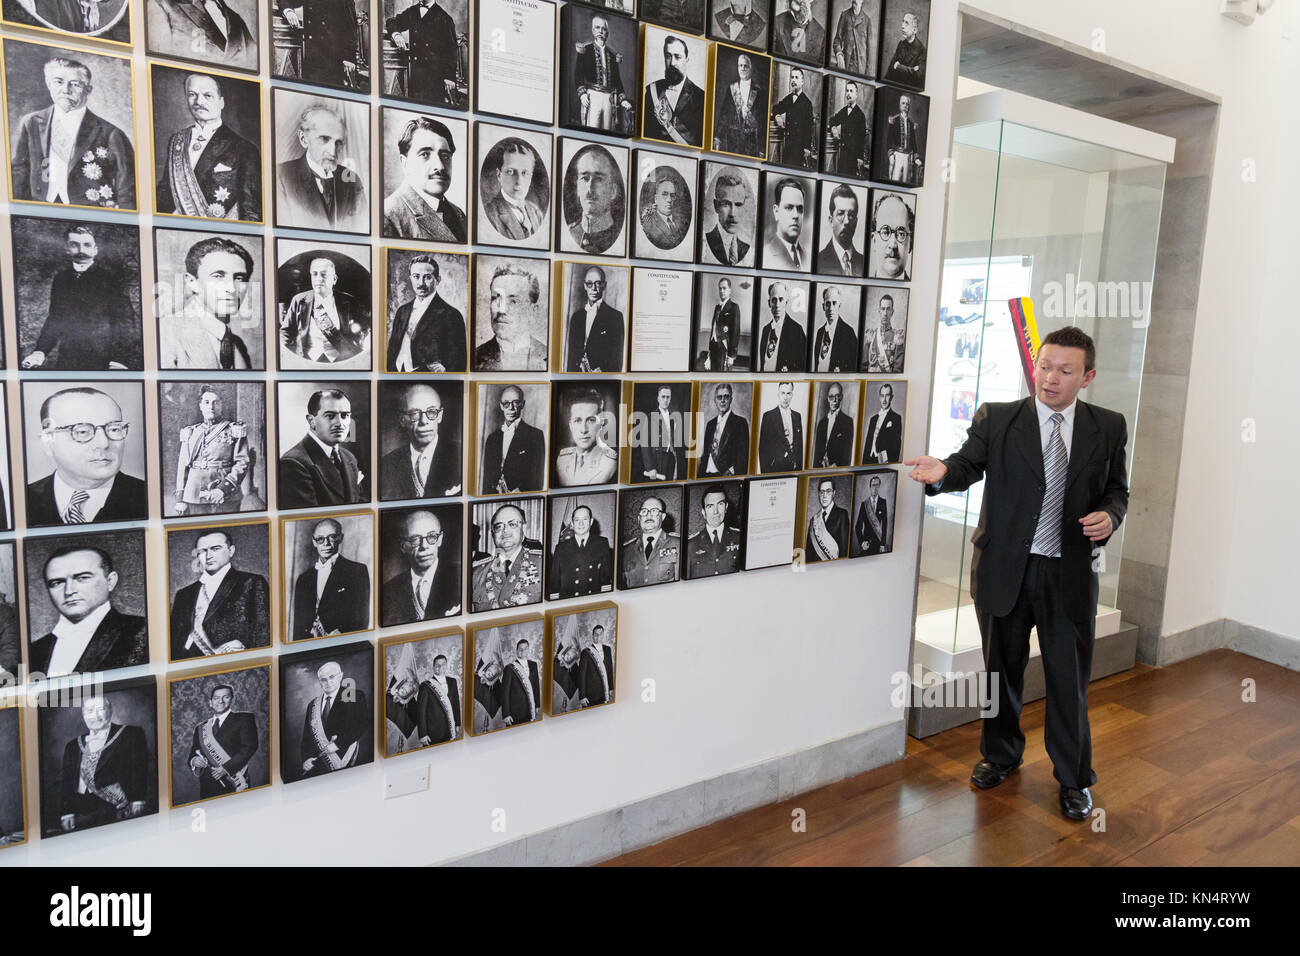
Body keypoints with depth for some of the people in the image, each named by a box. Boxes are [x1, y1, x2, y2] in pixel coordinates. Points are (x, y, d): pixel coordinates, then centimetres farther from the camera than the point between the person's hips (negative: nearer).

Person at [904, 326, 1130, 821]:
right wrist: (943, 471, -35)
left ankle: (1074, 779, 30)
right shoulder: (996, 418, -2)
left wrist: (1109, 516, -12)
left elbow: (1117, 490, 10)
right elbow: (969, 464, -12)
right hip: (1005, 570, 0)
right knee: (1002, 669, 17)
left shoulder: (1108, 427, 3)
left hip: (1070, 574, 0)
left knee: (1069, 680, 9)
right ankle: (1000, 754, 40)